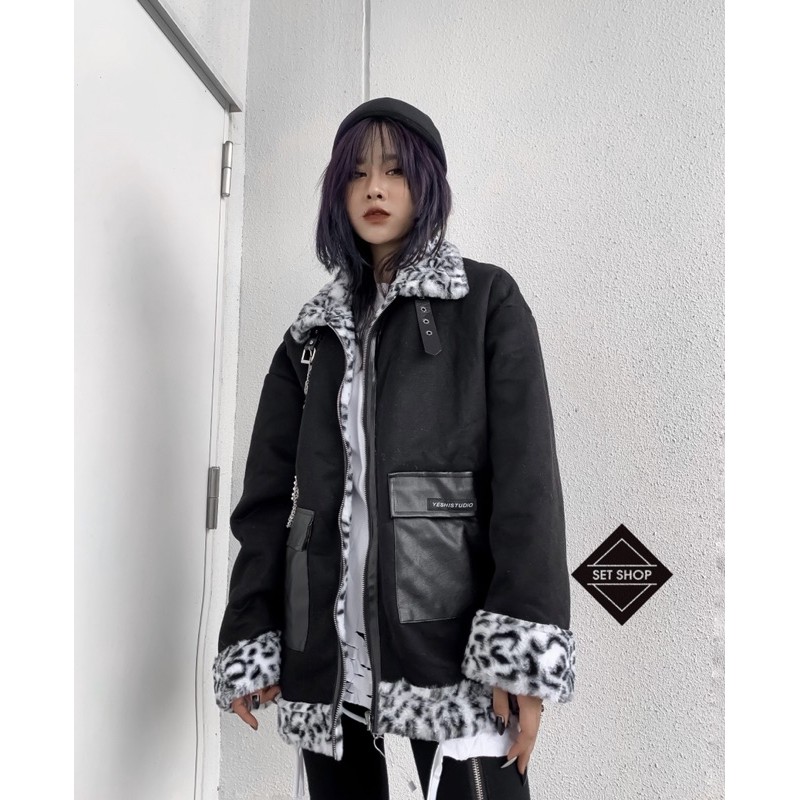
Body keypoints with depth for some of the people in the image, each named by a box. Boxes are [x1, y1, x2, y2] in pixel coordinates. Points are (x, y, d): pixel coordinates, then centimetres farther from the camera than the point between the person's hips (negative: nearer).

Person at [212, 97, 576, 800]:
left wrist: (521, 647, -17)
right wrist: (249, 639, 5)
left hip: (449, 641, -3)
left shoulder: (487, 301, 2)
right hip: (326, 652, 4)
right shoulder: (316, 328, 14)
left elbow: (526, 473, -8)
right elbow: (268, 490, 10)